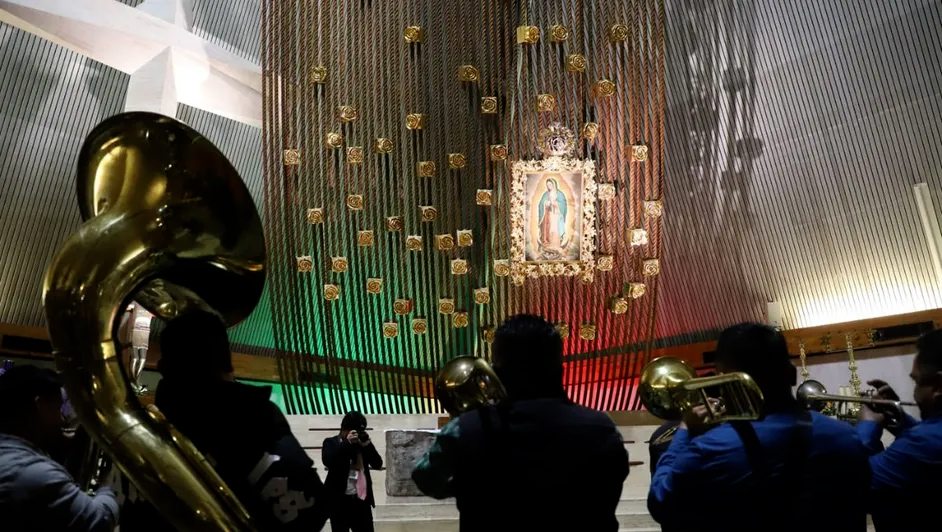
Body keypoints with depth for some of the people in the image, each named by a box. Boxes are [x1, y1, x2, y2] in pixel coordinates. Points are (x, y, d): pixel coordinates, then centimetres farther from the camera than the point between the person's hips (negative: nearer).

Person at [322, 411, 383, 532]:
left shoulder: (363, 443, 6)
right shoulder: (331, 443, -3)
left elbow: (378, 464, 0)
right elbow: (328, 462, -22)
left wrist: (368, 445, -13)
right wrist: (347, 443, -23)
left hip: (361, 498, 3)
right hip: (340, 499, -3)